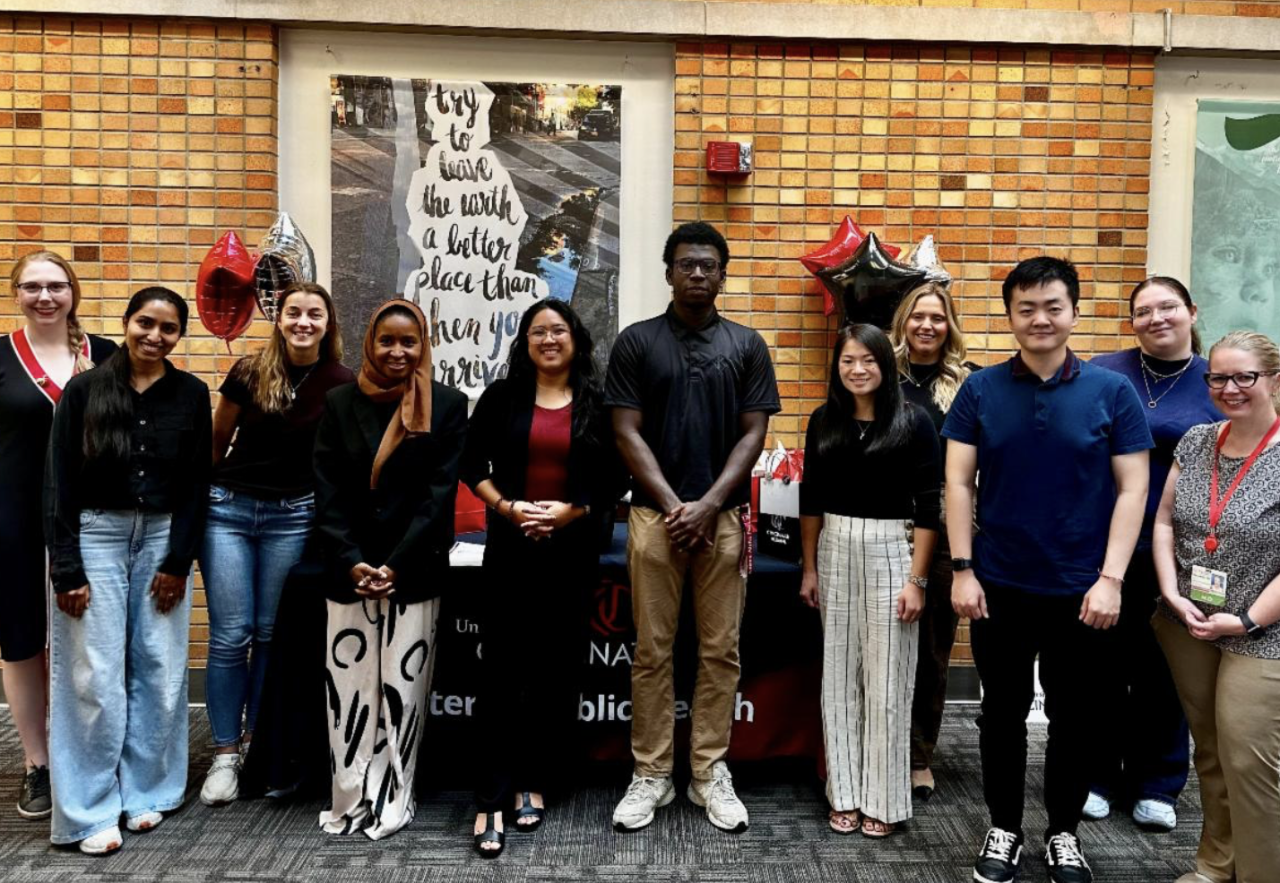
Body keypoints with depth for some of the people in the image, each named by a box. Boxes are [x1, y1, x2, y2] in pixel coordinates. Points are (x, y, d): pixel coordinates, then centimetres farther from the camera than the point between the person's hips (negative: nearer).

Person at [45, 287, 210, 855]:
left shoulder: (191, 394, 2)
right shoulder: (84, 390, -2)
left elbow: (197, 484, 3)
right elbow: (59, 484, -3)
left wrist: (178, 561, -3)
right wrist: (66, 568, -8)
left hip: (164, 539, 2)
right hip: (95, 537, -1)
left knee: (159, 670, 6)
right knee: (95, 674, -2)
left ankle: (147, 791, 22)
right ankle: (92, 810, 9)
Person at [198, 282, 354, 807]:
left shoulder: (342, 384, -5)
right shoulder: (249, 374, -4)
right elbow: (216, 440, 9)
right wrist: (202, 492, 14)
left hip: (293, 516, 0)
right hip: (229, 509, 0)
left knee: (272, 634, 8)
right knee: (230, 634, 0)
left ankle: (259, 743, 24)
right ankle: (224, 754, 11)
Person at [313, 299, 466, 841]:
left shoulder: (448, 406, 0)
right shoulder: (340, 403, 6)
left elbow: (440, 493, -5)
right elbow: (327, 493, 2)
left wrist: (395, 566, -12)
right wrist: (351, 562, -10)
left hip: (414, 572, -1)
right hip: (349, 571, 2)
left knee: (402, 688, 4)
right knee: (348, 689, 4)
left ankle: (392, 801, 16)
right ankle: (351, 798, 17)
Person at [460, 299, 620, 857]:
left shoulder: (598, 404, 4)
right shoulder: (501, 397, 4)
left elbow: (613, 480, 3)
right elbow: (473, 464, 4)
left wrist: (572, 511, -12)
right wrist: (506, 506, -11)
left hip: (573, 549, 1)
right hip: (510, 545, -1)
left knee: (557, 667, 7)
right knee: (500, 665, -4)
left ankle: (532, 783, 21)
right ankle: (491, 799, -1)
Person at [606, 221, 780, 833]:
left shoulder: (747, 345, 6)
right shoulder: (636, 341, 2)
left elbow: (753, 433, 1)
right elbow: (626, 432, -2)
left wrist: (707, 505, -10)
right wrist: (671, 505, -10)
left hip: (723, 516, 1)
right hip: (655, 515, -1)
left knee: (720, 650, 6)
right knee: (652, 650, 5)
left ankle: (711, 772, 18)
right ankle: (651, 774, 16)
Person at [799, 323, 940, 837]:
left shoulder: (914, 422, -5)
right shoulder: (824, 421, 5)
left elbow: (927, 507, -6)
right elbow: (811, 500, 10)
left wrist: (917, 579, -10)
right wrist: (809, 568, 8)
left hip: (891, 550, -3)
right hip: (835, 550, 4)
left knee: (887, 679, 3)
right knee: (839, 675, 9)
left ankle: (884, 800, 16)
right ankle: (844, 794, 21)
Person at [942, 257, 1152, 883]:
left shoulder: (1112, 392, -3)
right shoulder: (981, 390, -1)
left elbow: (1132, 490, -3)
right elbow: (958, 482, -1)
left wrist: (1111, 578, -10)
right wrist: (962, 569, -7)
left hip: (1080, 588, 0)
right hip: (999, 585, 1)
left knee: (1074, 718, 12)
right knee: (1002, 714, 12)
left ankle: (1063, 833, 31)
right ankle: (1003, 829, 30)